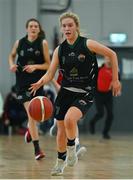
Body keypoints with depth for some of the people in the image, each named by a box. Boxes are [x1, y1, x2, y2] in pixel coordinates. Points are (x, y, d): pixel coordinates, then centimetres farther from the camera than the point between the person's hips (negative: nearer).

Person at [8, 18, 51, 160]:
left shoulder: (43, 43, -3)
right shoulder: (19, 42, 2)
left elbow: (48, 64, -2)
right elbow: (12, 55, 20)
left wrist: (35, 66, -17)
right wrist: (12, 64, 0)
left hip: (38, 80, 0)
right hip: (23, 81, 0)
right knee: (31, 113, -10)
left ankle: (30, 129, 45)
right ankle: (37, 149, -10)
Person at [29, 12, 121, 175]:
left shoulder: (87, 44, -10)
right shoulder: (59, 50, 2)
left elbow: (112, 55, -2)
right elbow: (50, 74, 0)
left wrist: (115, 80, -1)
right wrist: (40, 83, -23)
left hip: (85, 93, -5)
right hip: (65, 91, 5)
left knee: (69, 119, -29)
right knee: (61, 129, 10)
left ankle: (72, 151, -3)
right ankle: (60, 163, 30)